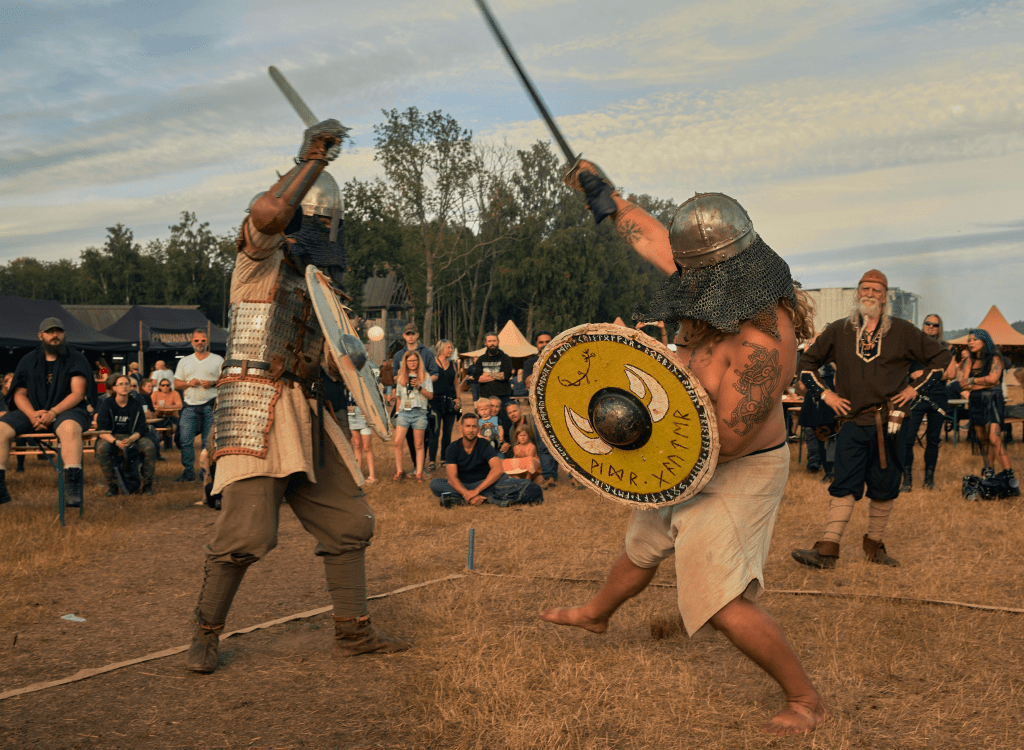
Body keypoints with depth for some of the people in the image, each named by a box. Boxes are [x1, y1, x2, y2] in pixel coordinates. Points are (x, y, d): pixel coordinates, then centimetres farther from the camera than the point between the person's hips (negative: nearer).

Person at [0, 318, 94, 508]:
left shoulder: (76, 359, 4)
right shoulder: (29, 360, 13)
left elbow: (78, 393, -6)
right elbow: (19, 394, 8)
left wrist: (53, 412, -20)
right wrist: (32, 414, -13)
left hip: (66, 411, -4)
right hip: (32, 411, 4)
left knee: (70, 427, -39)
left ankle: (73, 490, -44)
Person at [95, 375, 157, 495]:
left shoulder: (135, 404, 1)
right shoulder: (107, 404, -4)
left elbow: (141, 429, -2)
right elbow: (102, 430, -10)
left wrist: (130, 439, -24)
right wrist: (116, 442, -28)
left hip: (133, 437, 1)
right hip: (111, 437, -1)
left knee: (150, 447, -28)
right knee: (101, 448, -34)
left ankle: (147, 484, -11)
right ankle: (112, 485, -19)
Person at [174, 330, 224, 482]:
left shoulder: (218, 360, 9)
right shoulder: (184, 361, 17)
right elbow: (176, 384, 15)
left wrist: (213, 383, -13)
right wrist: (188, 383, -5)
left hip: (211, 406, -2)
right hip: (190, 406, 2)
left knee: (209, 441, -3)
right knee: (185, 440, -5)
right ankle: (188, 473, 1)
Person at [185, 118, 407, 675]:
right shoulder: (262, 256, -1)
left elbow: (334, 362, 22)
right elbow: (266, 213, -27)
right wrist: (312, 160, -18)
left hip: (304, 409, 8)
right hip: (255, 402, -8)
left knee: (347, 519, 7)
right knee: (248, 528, -14)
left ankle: (353, 632, 17)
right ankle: (206, 634, 7)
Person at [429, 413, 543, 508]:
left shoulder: (484, 446, -5)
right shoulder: (453, 449, -3)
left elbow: (498, 470, -21)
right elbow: (452, 477, -15)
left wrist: (476, 491, -29)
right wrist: (467, 494, -32)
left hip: (484, 484, -2)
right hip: (462, 487, 2)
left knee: (502, 478, -28)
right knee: (435, 483, -27)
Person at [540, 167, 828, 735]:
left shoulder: (760, 344, -35)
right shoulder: (721, 289, -10)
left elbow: (728, 439, -34)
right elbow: (654, 242, 5)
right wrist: (608, 200, 11)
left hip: (736, 475, -9)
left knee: (720, 602, -11)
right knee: (643, 546, 30)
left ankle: (806, 700, 7)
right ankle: (595, 614, 57)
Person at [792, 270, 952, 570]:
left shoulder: (902, 331, 5)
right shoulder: (838, 331, 7)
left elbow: (941, 356, 13)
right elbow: (807, 361, 17)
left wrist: (916, 388, 4)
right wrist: (824, 393, 6)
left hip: (890, 423, 1)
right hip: (852, 422, 0)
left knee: (885, 487, 6)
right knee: (844, 486, -8)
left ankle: (874, 544, 21)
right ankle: (827, 549, -10)